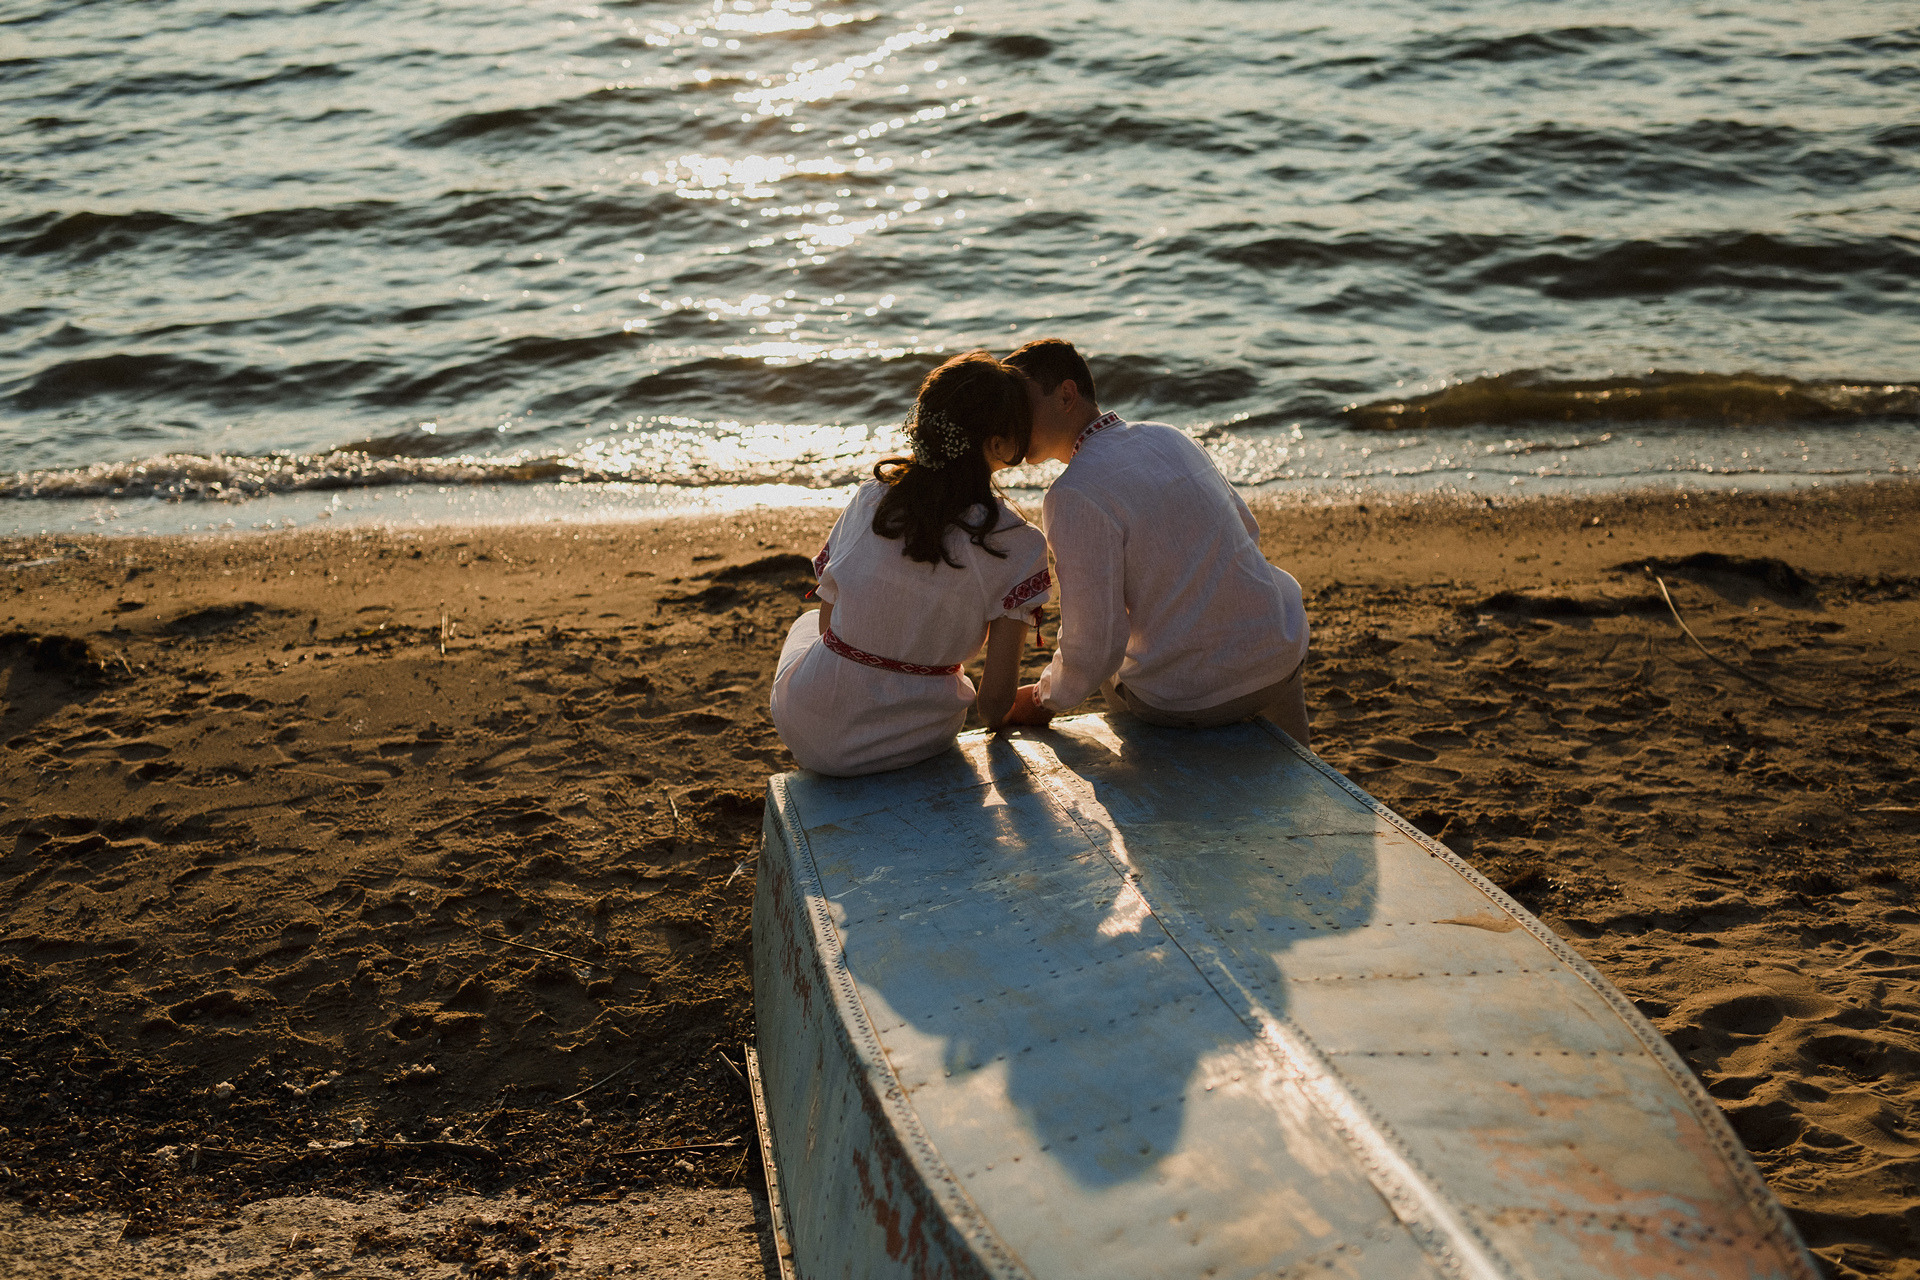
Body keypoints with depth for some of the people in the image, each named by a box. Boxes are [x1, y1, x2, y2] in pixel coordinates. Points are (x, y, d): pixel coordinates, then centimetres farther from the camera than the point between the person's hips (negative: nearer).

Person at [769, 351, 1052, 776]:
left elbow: (828, 619, 4)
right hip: (910, 740, -1)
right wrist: (993, 724, 10)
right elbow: (997, 695, -13)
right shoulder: (1016, 545, -16)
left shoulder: (873, 494, -8)